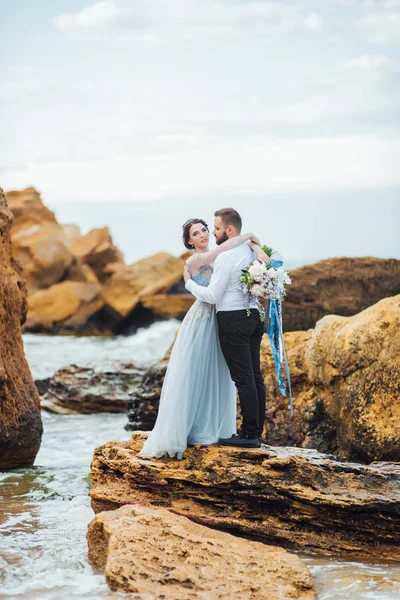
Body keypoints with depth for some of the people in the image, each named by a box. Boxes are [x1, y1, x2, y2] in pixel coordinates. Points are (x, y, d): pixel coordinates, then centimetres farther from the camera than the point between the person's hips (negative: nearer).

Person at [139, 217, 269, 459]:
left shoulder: (218, 257, 9)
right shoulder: (194, 261, -10)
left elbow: (247, 241, 10)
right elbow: (225, 246, -22)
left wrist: (256, 247, -11)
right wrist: (248, 236, -12)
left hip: (219, 321, 7)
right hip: (200, 323, -7)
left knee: (217, 377, 11)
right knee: (190, 377, -4)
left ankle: (211, 429, 20)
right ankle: (177, 433, -1)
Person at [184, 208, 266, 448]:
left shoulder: (226, 257, -15)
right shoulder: (251, 251, 11)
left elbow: (212, 296, -13)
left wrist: (189, 282, 1)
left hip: (233, 320, -9)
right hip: (253, 315, 9)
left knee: (243, 378, -6)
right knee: (255, 376, 9)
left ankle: (249, 434, -3)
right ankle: (256, 432, 13)